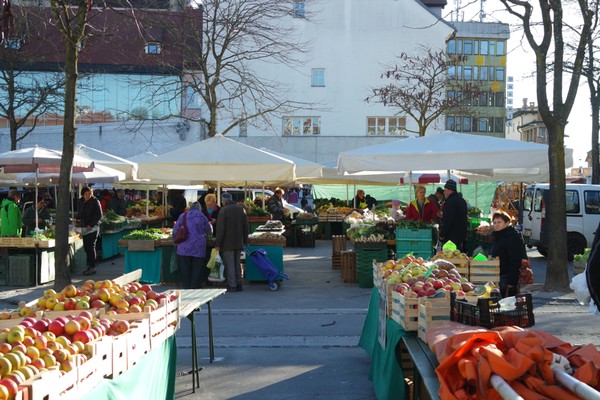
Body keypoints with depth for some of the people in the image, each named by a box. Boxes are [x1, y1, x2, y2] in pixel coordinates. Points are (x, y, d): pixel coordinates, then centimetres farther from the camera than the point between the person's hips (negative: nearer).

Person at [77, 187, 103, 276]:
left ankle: (92, 267, -6)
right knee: (86, 248, 5)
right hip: (84, 228, 6)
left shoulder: (95, 202, -6)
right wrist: (78, 219, 5)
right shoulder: (81, 202, 13)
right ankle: (90, 266, 12)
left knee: (90, 247, -9)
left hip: (92, 228, -6)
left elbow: (99, 215, -10)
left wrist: (90, 225, -15)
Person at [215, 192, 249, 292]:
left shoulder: (223, 210, -12)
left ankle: (232, 286, -1)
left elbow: (220, 229, -14)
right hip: (239, 243, 6)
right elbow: (245, 227, 10)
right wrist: (245, 241, 16)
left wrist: (218, 244, -10)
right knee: (237, 263, 15)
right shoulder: (241, 208, 6)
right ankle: (238, 284, 18)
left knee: (229, 264, -1)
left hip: (227, 243, -6)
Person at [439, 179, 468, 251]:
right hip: (461, 235, 10)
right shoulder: (462, 200, 15)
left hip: (451, 237, -10)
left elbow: (448, 220, -23)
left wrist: (442, 234, -15)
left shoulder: (450, 201, -17)